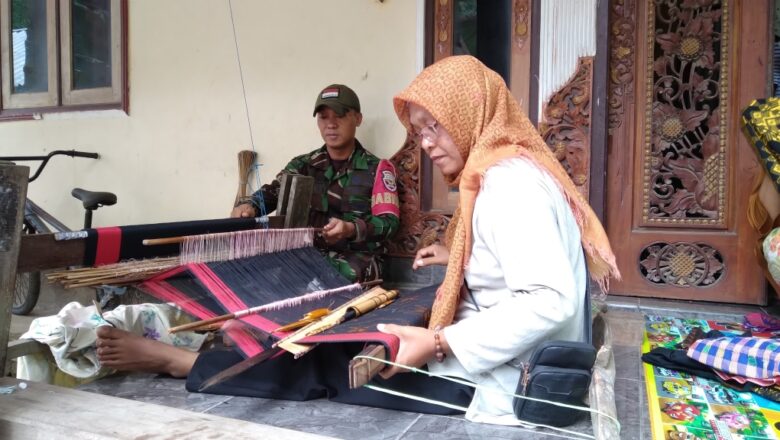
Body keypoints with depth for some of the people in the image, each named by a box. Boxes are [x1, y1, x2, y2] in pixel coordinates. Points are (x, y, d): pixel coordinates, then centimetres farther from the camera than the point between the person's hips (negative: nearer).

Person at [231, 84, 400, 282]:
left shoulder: (377, 168, 2)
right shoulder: (303, 164, 13)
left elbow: (389, 223, -7)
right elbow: (272, 192, -2)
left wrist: (351, 229, -27)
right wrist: (248, 206, -25)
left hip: (356, 258, -2)